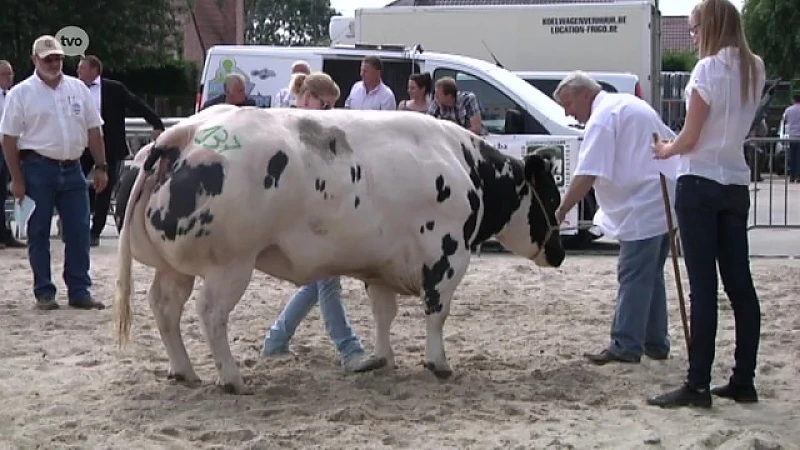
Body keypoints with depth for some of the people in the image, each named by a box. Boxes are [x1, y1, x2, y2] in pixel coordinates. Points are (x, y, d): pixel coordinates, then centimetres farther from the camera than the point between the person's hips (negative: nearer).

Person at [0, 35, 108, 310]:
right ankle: (44, 293, 10)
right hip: (38, 169, -3)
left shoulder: (78, 88, 9)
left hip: (72, 169, 4)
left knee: (79, 232, 3)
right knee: (39, 233, 3)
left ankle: (79, 291, 11)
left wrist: (101, 167, 6)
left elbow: (93, 130, 12)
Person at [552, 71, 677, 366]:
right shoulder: (632, 104, 19)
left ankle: (625, 347, -7)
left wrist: (561, 212, -18)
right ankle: (656, 343, 20)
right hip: (666, 205, 10)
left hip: (642, 209, -10)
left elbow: (586, 175, -20)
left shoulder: (602, 118, -11)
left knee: (633, 277, -8)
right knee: (652, 276, 15)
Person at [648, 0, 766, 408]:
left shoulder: (709, 69, -13)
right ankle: (743, 381, 14)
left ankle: (698, 385, -4)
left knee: (703, 287, -7)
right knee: (739, 284, 9)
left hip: (699, 183, -7)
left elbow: (690, 139, -11)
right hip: (736, 185, 7)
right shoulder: (754, 70, 9)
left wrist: (665, 151, 7)